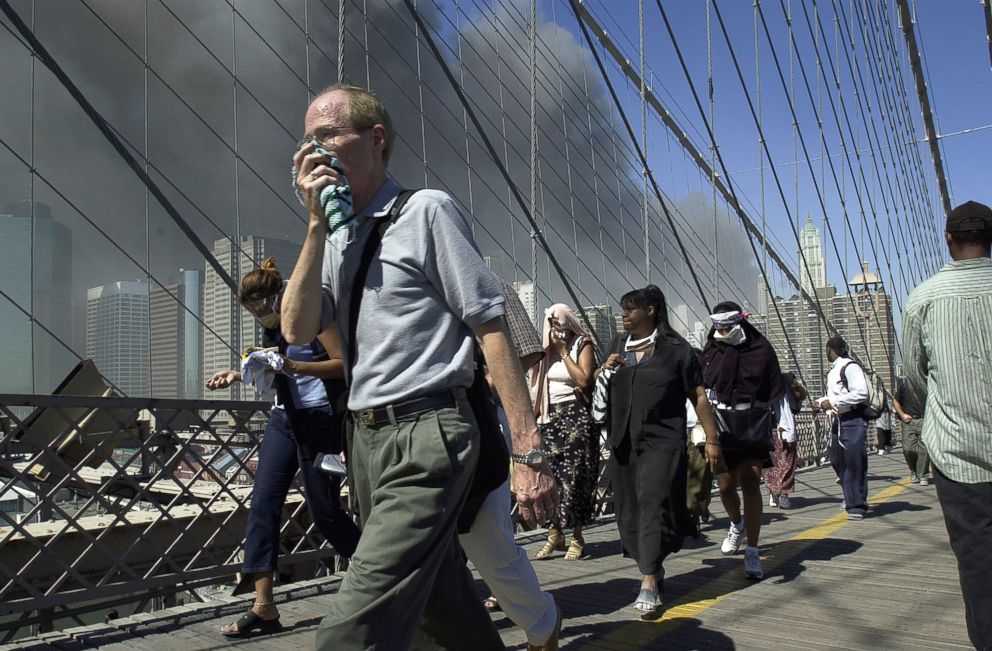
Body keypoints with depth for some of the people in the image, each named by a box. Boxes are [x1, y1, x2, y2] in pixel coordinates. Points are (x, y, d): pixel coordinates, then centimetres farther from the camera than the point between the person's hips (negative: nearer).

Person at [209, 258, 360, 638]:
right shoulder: (271, 329, 13)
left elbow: (344, 364, -17)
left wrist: (293, 366, -27)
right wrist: (238, 376, 11)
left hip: (318, 421, -7)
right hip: (282, 419, 8)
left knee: (324, 512, -1)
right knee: (262, 503, -5)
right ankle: (264, 607, -4)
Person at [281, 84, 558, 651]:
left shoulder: (427, 211, -7)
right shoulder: (335, 234, 13)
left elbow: (491, 326, -11)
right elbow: (298, 330, 2)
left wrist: (529, 452, -16)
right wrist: (316, 224, -7)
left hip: (425, 438, -7)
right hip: (368, 438, 7)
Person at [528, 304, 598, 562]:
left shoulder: (582, 345, 0)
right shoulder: (548, 350, 14)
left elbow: (584, 380, -13)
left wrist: (564, 352, -10)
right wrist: (534, 412, 8)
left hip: (575, 415, -5)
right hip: (551, 417, 5)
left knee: (574, 476, -5)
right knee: (550, 476, 0)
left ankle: (577, 537, 2)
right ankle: (554, 534, 6)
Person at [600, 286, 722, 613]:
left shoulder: (676, 349, -2)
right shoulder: (618, 344, 14)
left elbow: (698, 396, -1)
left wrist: (712, 439, -4)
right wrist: (605, 369, 3)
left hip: (662, 442, -5)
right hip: (623, 443, 6)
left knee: (654, 505, -13)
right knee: (628, 511, 8)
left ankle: (649, 585, -11)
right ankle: (655, 570, 26)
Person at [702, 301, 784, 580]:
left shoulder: (761, 349, -3)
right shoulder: (711, 351, 2)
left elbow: (775, 390, 1)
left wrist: (771, 424, -5)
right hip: (721, 424, 2)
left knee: (750, 484, -7)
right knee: (726, 486, 5)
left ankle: (752, 554, -2)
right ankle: (737, 524, 39)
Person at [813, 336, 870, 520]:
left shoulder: (850, 367, -13)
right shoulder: (833, 370, 17)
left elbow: (861, 393, -23)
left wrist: (833, 402, -20)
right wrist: (821, 402, 16)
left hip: (853, 421, -10)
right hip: (837, 422, 10)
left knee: (854, 463, -8)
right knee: (838, 462, 11)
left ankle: (857, 505, -2)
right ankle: (851, 498, 24)